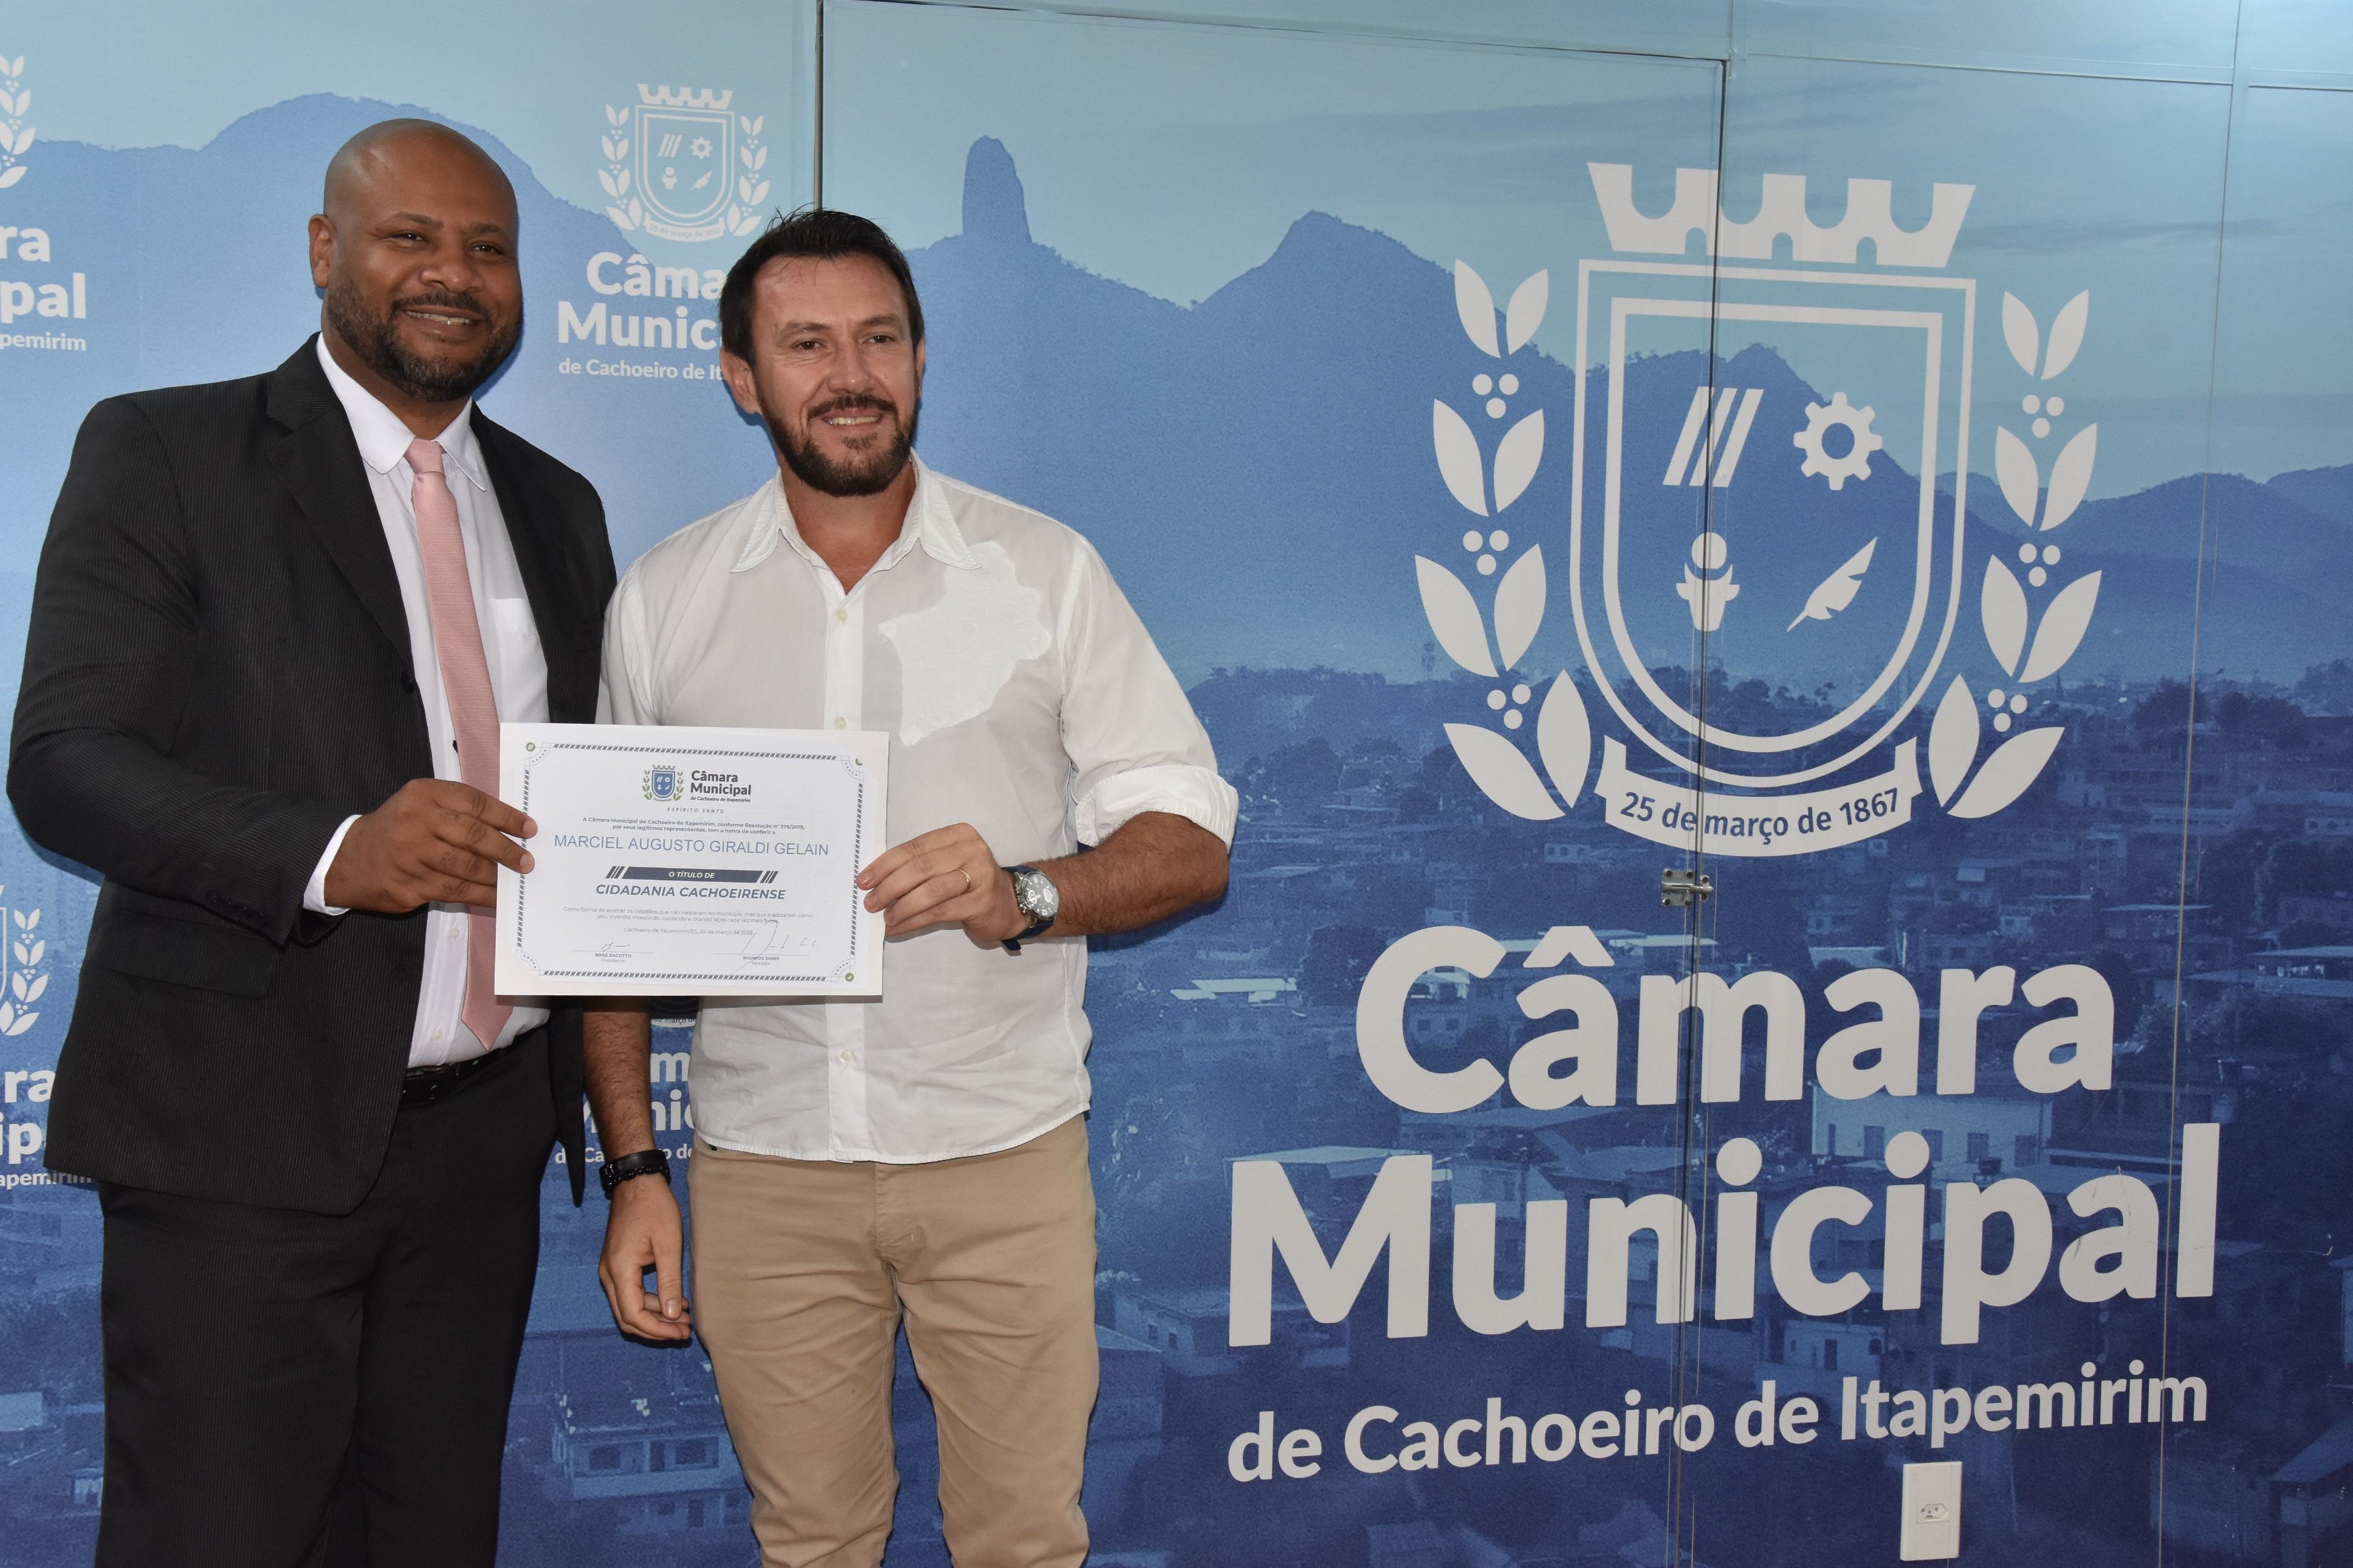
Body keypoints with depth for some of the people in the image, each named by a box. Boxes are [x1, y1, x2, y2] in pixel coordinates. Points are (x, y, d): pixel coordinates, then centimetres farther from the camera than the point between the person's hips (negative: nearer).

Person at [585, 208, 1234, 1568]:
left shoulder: (1046, 572, 1)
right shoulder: (662, 601, 5)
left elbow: (1192, 840, 0)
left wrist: (1020, 895, -19)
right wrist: (633, 1169, 3)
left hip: (1004, 1151, -1)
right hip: (763, 1163, 1)